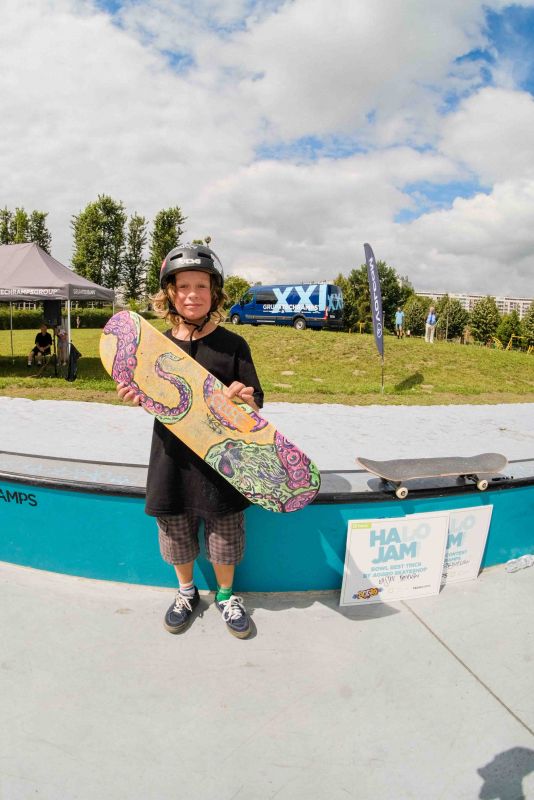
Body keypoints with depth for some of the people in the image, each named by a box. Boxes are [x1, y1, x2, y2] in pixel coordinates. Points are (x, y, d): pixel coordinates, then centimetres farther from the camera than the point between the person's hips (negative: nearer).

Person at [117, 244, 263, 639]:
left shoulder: (233, 345, -7)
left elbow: (255, 403, -6)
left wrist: (244, 398, -29)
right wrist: (136, 396, -11)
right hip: (173, 455, 3)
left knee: (224, 532, 12)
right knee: (177, 531, 16)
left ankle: (225, 594, 40)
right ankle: (186, 591, 44)